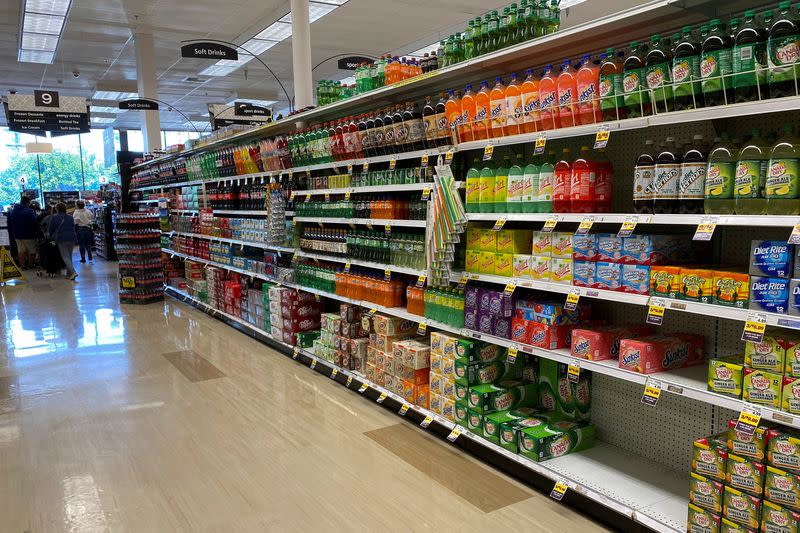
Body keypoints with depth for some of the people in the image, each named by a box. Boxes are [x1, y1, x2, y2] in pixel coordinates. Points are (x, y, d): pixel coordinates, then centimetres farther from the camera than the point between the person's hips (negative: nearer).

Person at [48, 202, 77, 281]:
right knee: (69, 256, 13)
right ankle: (69, 274, 15)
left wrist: (51, 236, 24)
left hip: (62, 239, -4)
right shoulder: (70, 217, 11)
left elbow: (50, 230, 6)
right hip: (72, 238, 4)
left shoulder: (54, 217, 0)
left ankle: (73, 272, -21)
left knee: (65, 257, -4)